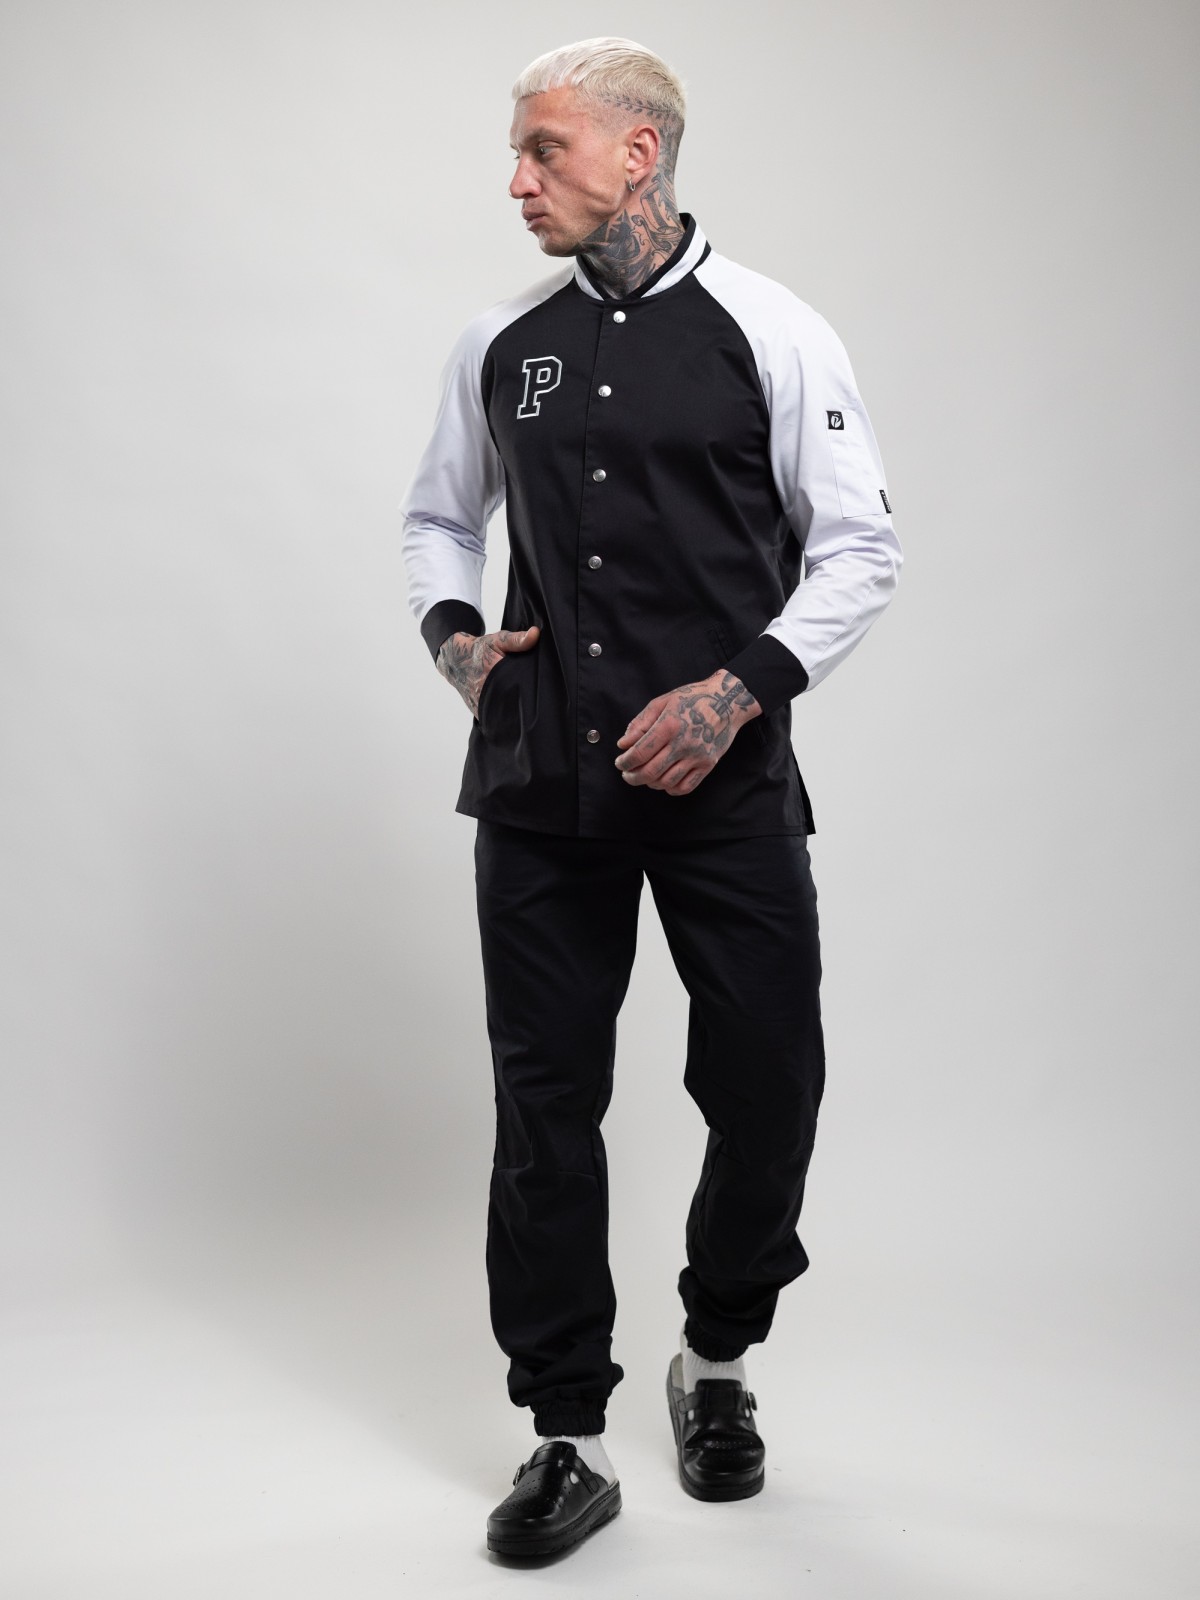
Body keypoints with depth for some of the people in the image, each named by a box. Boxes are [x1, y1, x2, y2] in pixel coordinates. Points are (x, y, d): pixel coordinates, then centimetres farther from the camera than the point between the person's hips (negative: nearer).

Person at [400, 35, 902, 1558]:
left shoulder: (771, 333, -1)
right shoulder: (498, 346, 10)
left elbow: (859, 544, -1)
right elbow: (437, 519, 23)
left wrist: (739, 689, -12)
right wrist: (453, 635, 4)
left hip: (721, 782, -2)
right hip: (541, 786, 3)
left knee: (769, 1086, 1)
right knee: (544, 1102, 5)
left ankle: (716, 1358, 31)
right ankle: (567, 1441, 19)